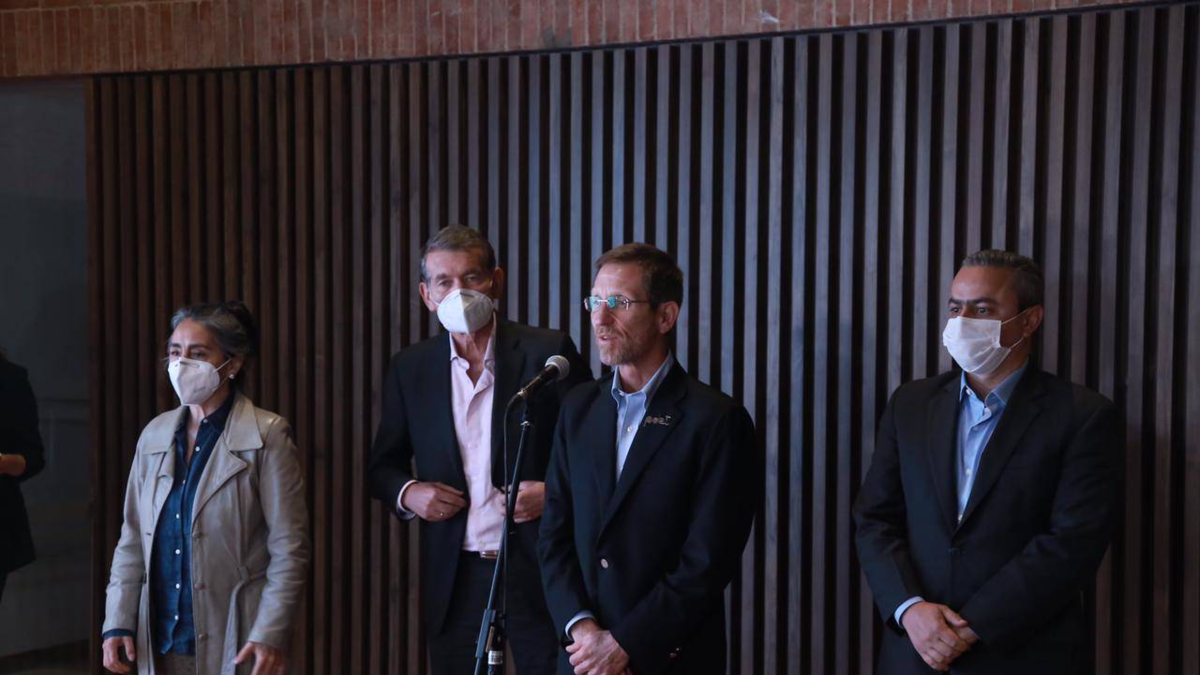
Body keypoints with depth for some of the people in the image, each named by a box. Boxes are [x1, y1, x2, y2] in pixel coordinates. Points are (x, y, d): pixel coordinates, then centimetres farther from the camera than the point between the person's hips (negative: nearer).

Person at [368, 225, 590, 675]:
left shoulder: (548, 352, -4)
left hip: (539, 571, -2)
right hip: (454, 580, 3)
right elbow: (382, 467, 15)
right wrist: (407, 493, -5)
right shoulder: (409, 369, 6)